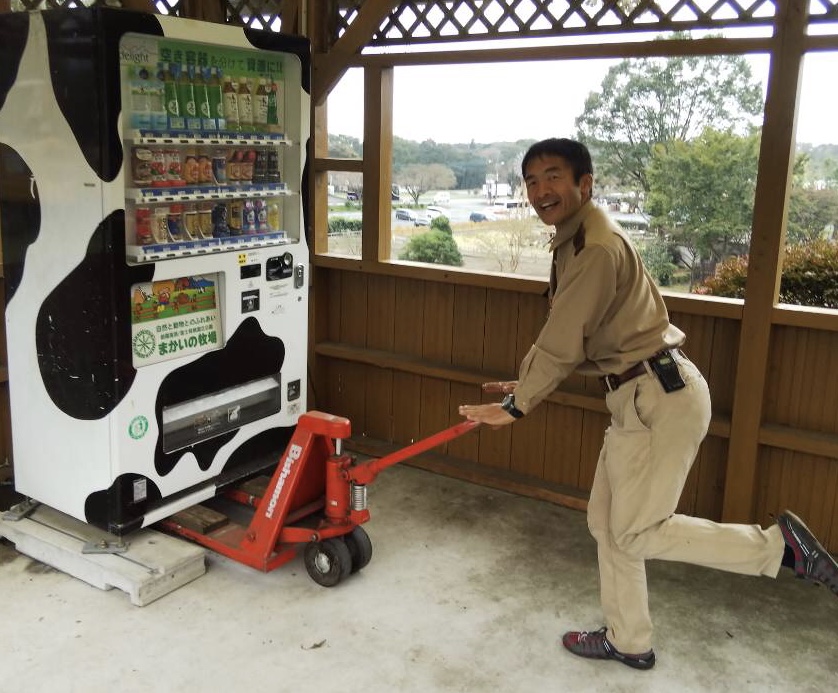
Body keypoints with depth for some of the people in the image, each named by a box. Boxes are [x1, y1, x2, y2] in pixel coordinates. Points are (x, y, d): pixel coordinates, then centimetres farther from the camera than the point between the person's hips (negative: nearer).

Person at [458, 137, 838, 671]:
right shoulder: (574, 239, 12)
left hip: (663, 396, -10)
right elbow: (563, 335, 20)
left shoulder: (598, 247, -20)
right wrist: (525, 385, 19)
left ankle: (778, 545, 7)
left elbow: (562, 343, -19)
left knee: (637, 532, -3)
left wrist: (516, 406, -7)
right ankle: (629, 641, 30)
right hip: (639, 397, 10)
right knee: (607, 520, 16)